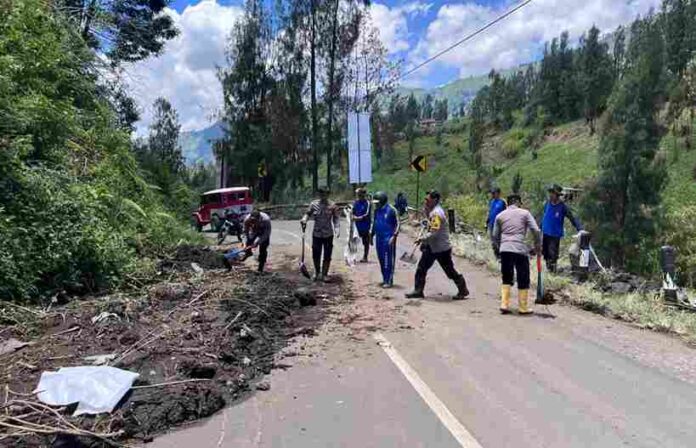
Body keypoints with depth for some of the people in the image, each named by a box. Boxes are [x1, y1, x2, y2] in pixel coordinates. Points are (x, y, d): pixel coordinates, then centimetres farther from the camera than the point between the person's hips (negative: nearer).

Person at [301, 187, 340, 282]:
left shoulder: (332, 205, -4)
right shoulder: (314, 204, -1)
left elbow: (336, 219, -4)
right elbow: (308, 214, 4)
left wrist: (337, 230, -17)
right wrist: (304, 220, -17)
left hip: (328, 235, -1)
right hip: (316, 234, 1)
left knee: (327, 256, 4)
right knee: (315, 255, 8)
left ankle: (324, 274, 19)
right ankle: (317, 272, 30)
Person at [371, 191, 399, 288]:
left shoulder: (391, 210, -11)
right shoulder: (377, 210, 10)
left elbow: (397, 224, -9)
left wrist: (394, 236, -17)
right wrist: (371, 235, 19)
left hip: (388, 239, -7)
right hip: (379, 238, 7)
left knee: (388, 260, -5)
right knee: (381, 260, 12)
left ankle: (389, 281, 0)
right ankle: (385, 279, 23)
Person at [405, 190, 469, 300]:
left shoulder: (437, 213, -22)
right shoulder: (433, 211, 9)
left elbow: (434, 233, -26)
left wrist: (421, 239, -17)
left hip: (441, 248, -10)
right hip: (432, 247, 10)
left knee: (450, 271, 2)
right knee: (421, 268, 9)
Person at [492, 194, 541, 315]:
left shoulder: (500, 216, 14)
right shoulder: (525, 213, 6)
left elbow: (494, 236, 13)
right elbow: (536, 230, -1)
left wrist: (496, 251, 23)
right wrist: (537, 245, 11)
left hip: (504, 249, 3)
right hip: (520, 249, -3)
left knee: (506, 279, 16)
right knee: (523, 279, 8)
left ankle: (504, 305, 11)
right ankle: (523, 308, 14)